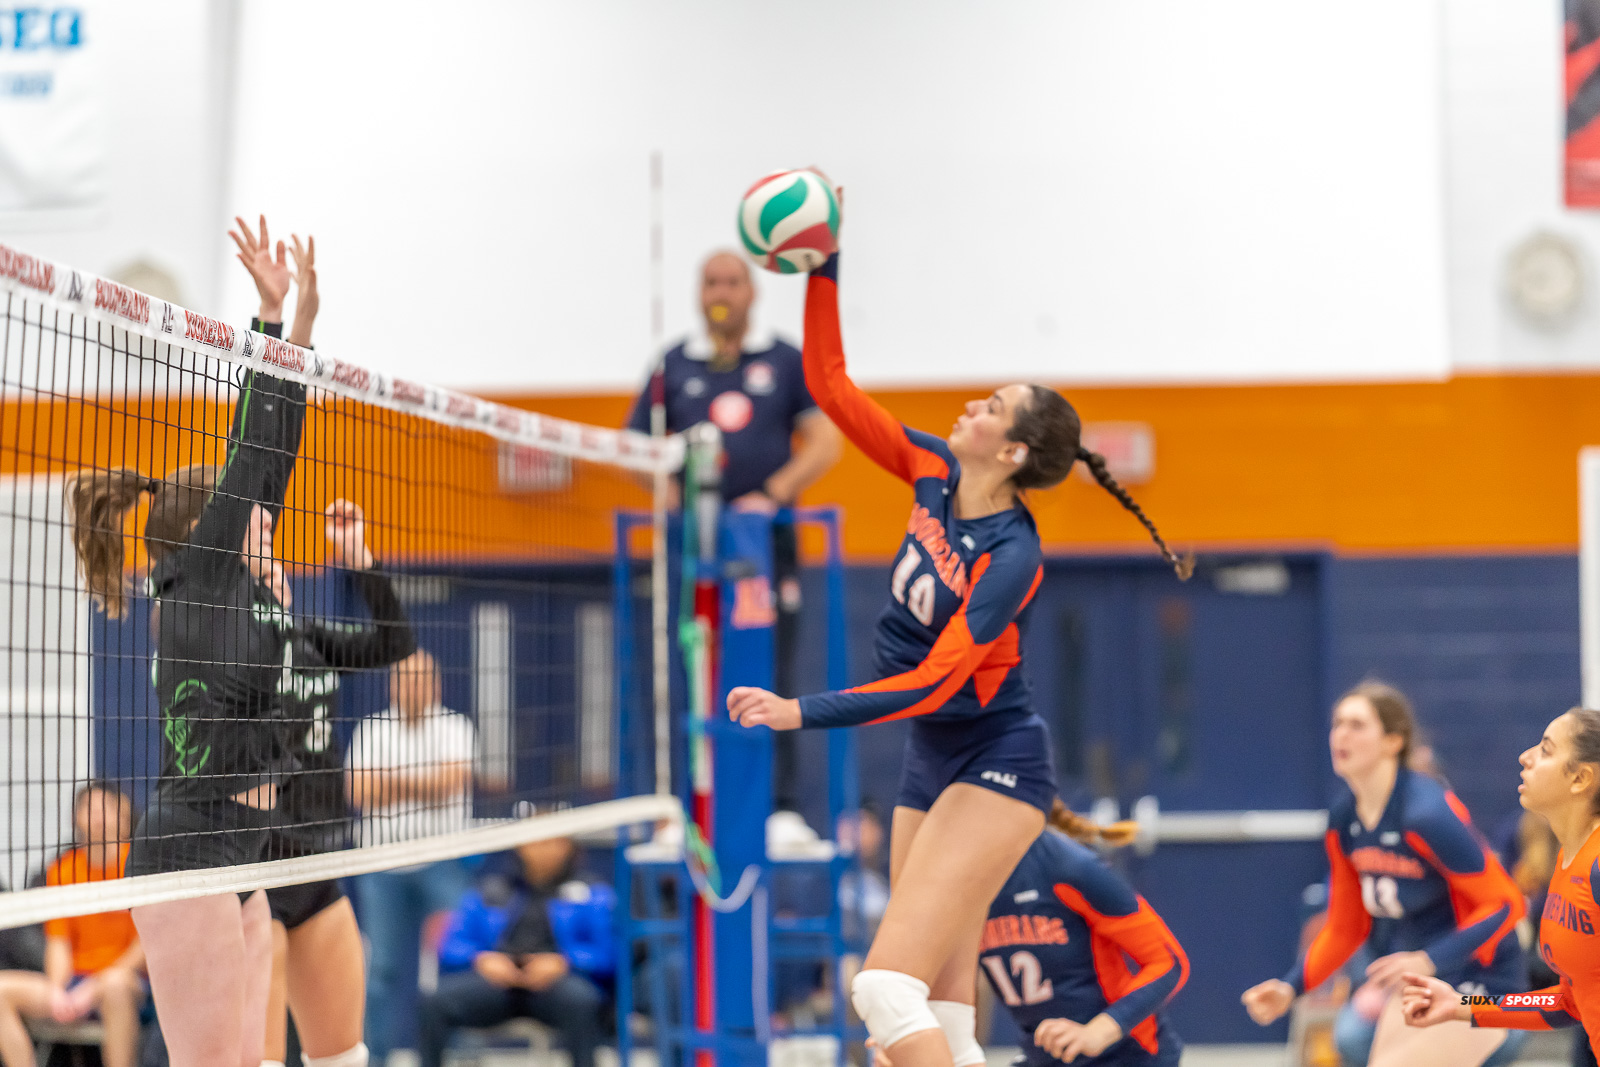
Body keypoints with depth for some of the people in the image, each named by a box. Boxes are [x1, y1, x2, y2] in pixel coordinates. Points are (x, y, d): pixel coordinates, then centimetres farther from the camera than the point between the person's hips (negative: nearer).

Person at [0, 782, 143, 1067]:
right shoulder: (61, 870, 9)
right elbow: (58, 944, 8)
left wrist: (96, 987, -16)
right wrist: (57, 990, -13)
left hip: (127, 978, -5)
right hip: (77, 978, 5)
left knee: (115, 987, -41)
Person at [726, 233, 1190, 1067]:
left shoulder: (1011, 557, -21)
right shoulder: (935, 474, 0)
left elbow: (934, 682, -25)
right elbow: (830, 385, 4)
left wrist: (806, 712, -30)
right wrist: (824, 269, -6)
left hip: (993, 769, -8)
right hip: (931, 768, 8)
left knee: (886, 986, -22)